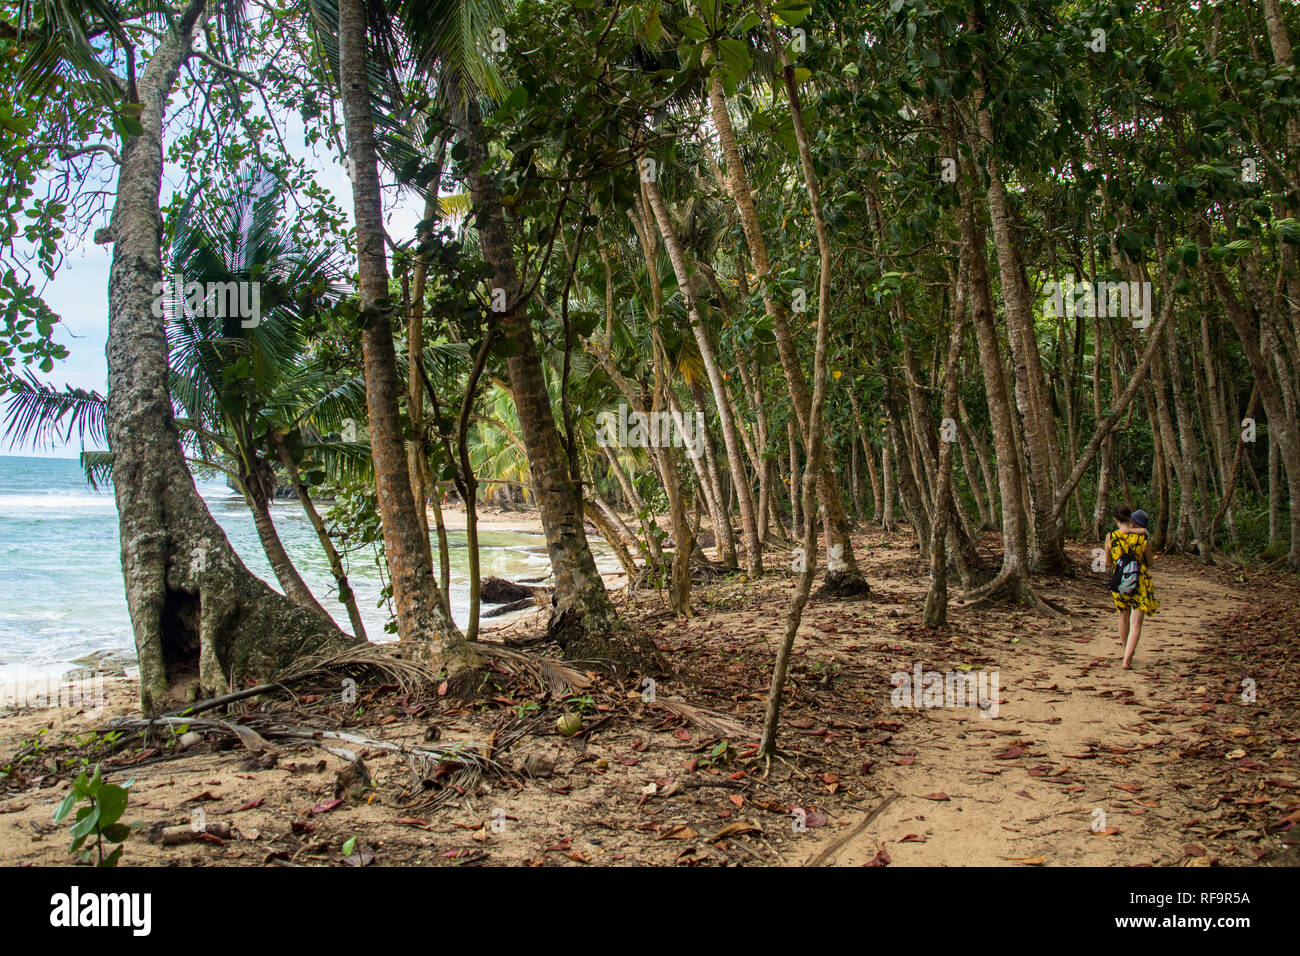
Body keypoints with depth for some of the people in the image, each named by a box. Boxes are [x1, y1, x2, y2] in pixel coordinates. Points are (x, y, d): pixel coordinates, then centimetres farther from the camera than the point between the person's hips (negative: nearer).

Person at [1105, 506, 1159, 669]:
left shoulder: (1111, 537, -8)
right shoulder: (1143, 537, -10)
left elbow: (1108, 564, 1)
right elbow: (1149, 562, 2)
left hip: (1119, 584, 2)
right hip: (1140, 584, -2)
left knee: (1124, 616, 24)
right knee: (1136, 623, 2)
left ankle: (1126, 650, 41)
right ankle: (1127, 659, -9)